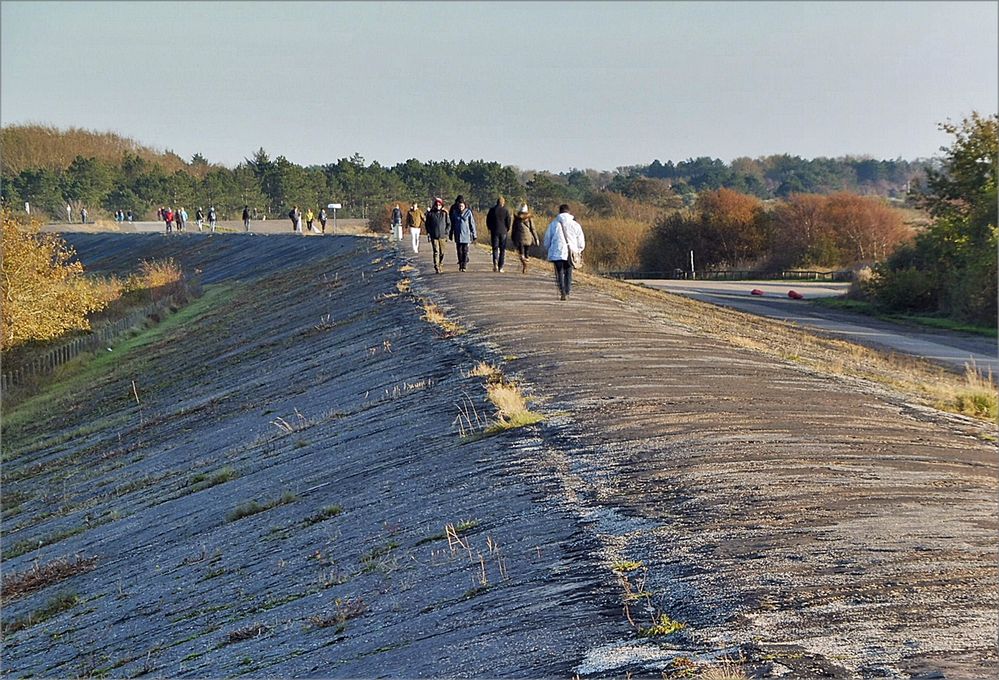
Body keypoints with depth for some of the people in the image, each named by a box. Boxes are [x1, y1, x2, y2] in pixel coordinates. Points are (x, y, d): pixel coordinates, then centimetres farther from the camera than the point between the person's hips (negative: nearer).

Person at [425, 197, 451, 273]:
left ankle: (440, 264, 25)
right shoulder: (430, 214, 4)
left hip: (442, 236, 1)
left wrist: (447, 232, -3)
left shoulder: (444, 213, 5)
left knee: (442, 252, 5)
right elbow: (427, 224, 10)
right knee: (436, 252, -8)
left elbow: (449, 223, 10)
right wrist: (428, 233, 0)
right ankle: (436, 267, -11)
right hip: (434, 236, -1)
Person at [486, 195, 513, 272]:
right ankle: (500, 267, 4)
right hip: (503, 232, -1)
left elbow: (488, 221, 3)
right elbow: (509, 221, -5)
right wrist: (507, 229, 12)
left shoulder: (492, 210, 1)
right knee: (502, 250, 6)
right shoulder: (505, 211, -4)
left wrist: (490, 229, 17)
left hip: (494, 231, 1)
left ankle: (495, 262, -20)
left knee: (495, 248, 6)